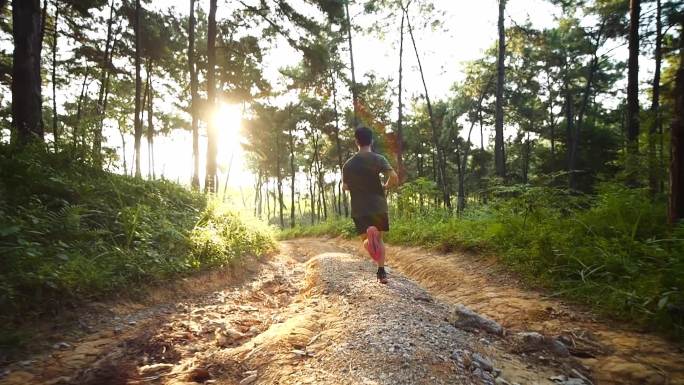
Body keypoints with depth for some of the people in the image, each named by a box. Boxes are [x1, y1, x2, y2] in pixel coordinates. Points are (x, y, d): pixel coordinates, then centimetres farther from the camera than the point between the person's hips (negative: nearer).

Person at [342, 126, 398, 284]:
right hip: (379, 206, 0)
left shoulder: (348, 164, 3)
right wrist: (385, 186, 3)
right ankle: (381, 272, 11)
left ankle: (369, 235, -32)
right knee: (379, 239, 16)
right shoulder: (379, 159, -5)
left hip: (359, 209, 0)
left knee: (366, 240, 4)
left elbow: (345, 187, 13)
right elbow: (394, 177, -17)